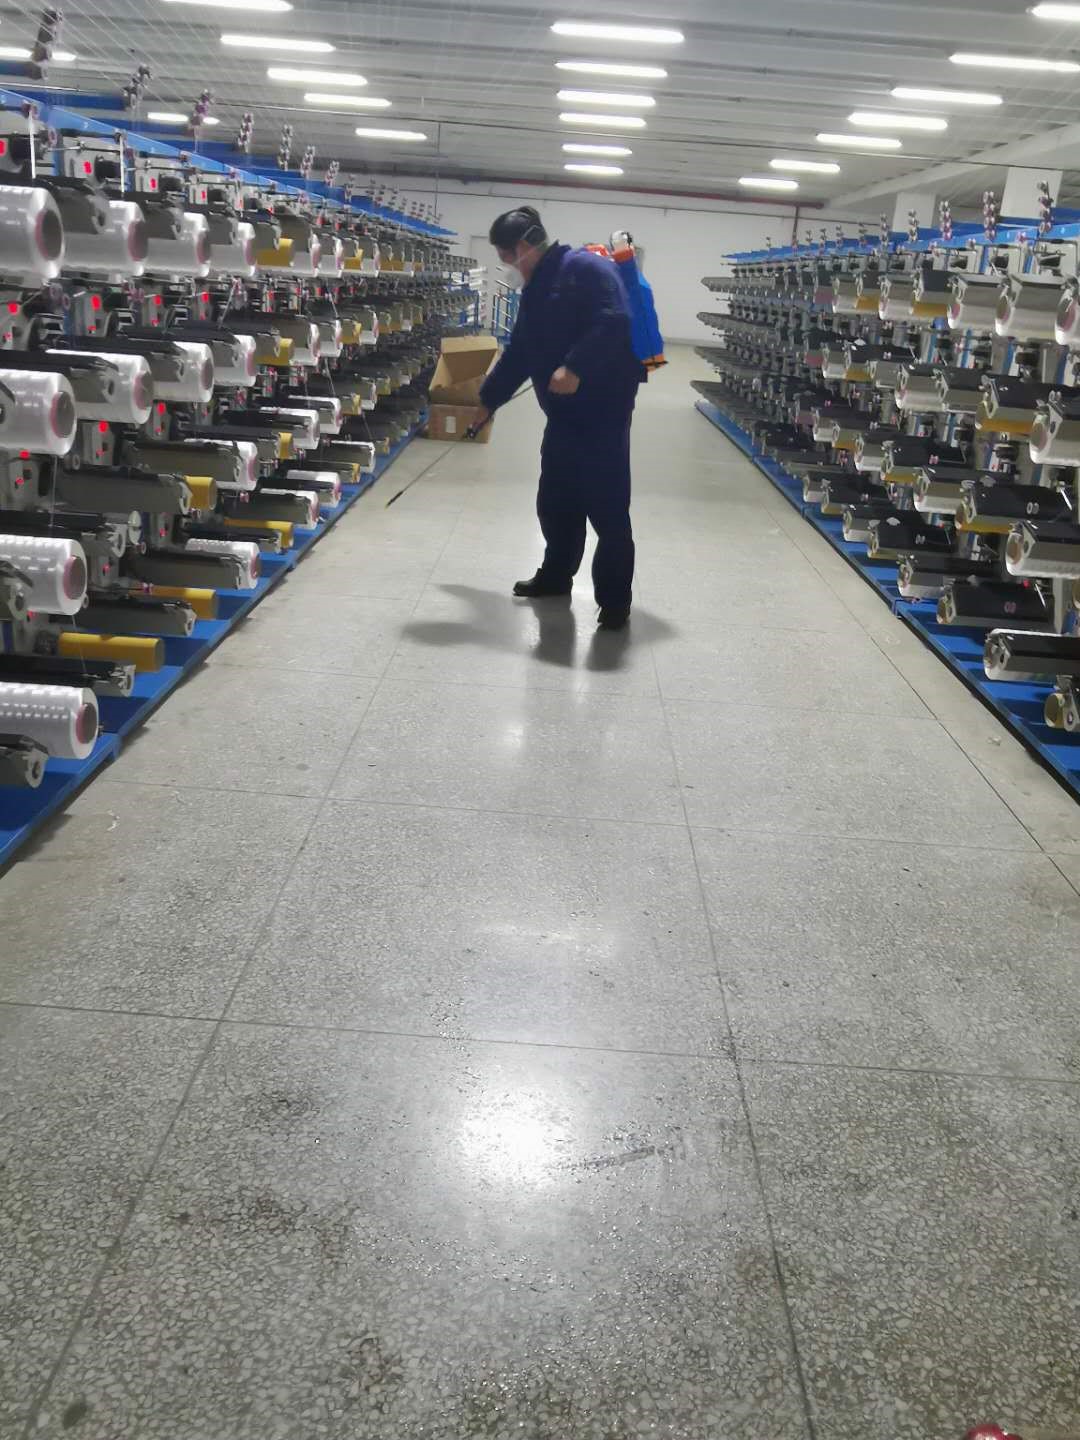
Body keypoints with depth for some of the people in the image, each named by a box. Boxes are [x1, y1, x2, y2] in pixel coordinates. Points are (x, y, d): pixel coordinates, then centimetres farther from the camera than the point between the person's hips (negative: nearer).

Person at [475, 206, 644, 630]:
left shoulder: (586, 268, -11)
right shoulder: (536, 288, 17)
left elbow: (614, 322, -24)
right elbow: (519, 354, 25)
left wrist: (575, 368, -32)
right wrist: (489, 400, 31)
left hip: (603, 406, -9)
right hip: (563, 411, 9)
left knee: (606, 506, -6)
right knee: (555, 500, 16)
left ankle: (615, 599, 4)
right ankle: (556, 574, 34)